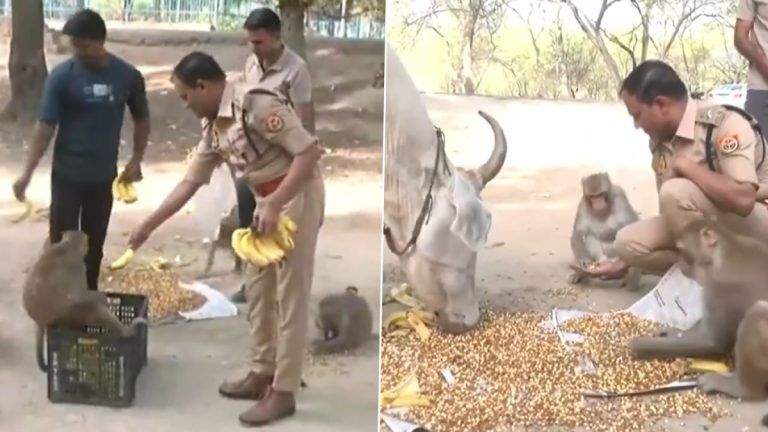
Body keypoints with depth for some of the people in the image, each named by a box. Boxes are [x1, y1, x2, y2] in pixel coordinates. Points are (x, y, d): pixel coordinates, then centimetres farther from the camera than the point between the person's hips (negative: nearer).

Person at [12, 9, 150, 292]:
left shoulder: (128, 76, -4)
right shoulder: (62, 76, -11)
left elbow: (141, 119, 10)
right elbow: (45, 126, -12)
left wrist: (136, 160, 3)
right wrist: (27, 173, -17)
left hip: (104, 176, 2)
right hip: (67, 175, -2)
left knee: (94, 244, 13)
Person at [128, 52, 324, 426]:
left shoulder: (257, 104, -21)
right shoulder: (213, 128, 7)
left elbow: (309, 152, -23)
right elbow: (189, 183, 14)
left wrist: (274, 206, -26)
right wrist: (148, 226, 14)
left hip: (297, 196, -9)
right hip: (267, 201, 9)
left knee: (290, 296, -3)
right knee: (257, 289, 14)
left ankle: (284, 392, 4)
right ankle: (262, 374, 27)